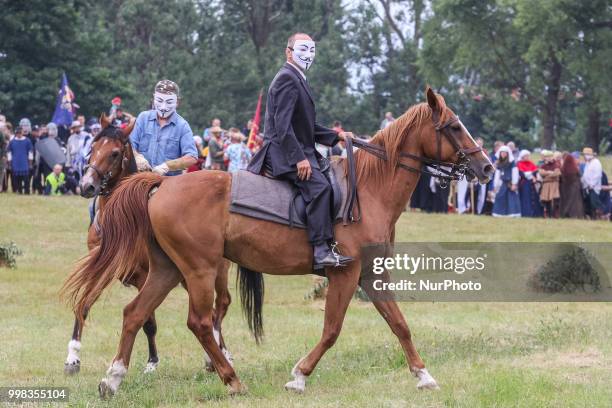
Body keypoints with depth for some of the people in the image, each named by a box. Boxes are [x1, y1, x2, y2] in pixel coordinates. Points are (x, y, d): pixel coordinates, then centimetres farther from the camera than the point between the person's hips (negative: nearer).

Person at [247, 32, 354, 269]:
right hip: (283, 153, -11)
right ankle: (321, 250, -35)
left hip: (294, 152, 11)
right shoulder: (287, 79, -11)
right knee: (319, 186, -29)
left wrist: (336, 137, 17)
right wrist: (299, 158, -25)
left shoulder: (297, 80, 23)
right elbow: (282, 124, -20)